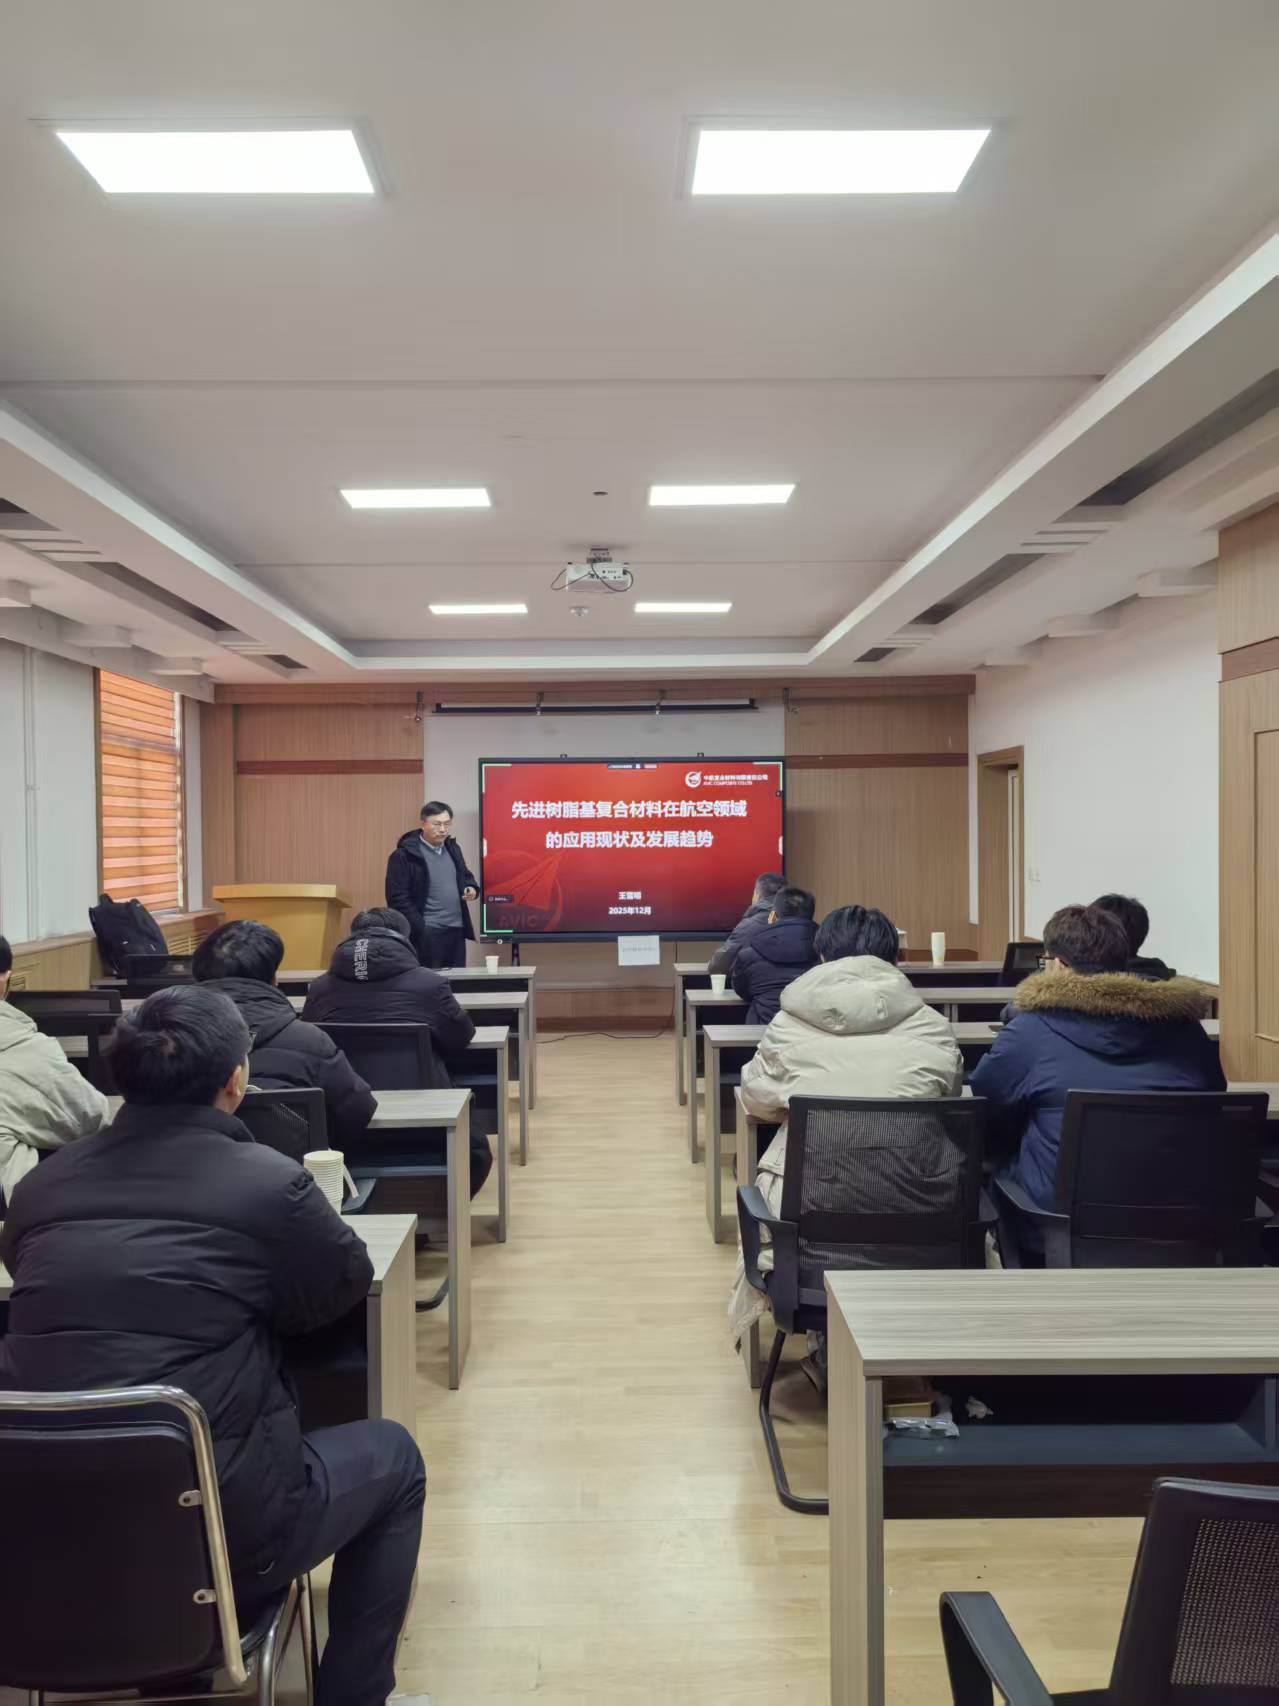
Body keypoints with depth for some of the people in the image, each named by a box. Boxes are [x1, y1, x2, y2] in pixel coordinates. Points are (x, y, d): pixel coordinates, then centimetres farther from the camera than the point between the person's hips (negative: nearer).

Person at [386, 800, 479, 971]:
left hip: (456, 931, 7)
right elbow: (398, 899, -12)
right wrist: (420, 930, -18)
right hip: (426, 934, -7)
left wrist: (472, 887, 3)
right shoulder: (404, 855, -8)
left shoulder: (452, 848, 14)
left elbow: (465, 876, 28)